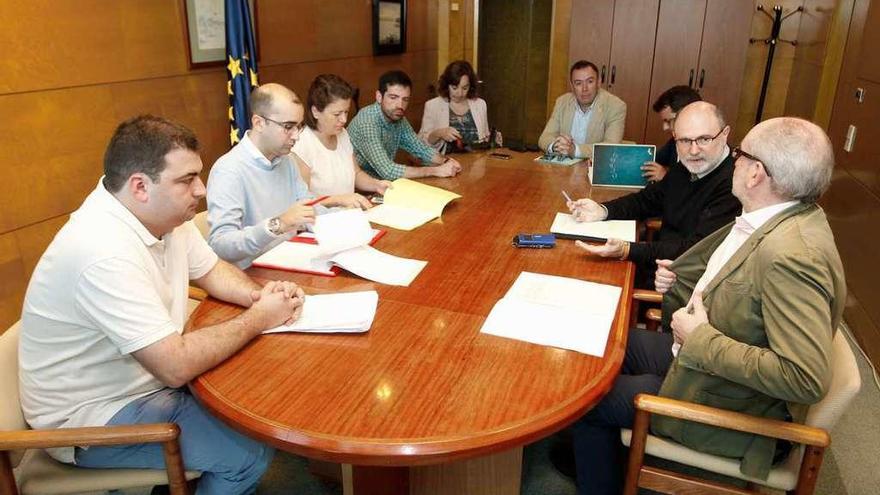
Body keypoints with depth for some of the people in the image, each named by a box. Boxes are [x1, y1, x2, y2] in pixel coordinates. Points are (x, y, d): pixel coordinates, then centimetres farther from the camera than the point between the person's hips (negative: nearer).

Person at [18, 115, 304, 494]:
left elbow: (212, 271, 9)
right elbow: (176, 367, -33)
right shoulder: (105, 252, -33)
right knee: (251, 453, -15)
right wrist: (258, 318, -21)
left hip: (148, 378, 8)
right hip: (91, 418, -8)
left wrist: (259, 295, -12)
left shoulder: (163, 213, -6)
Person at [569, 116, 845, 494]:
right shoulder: (779, 218, -5)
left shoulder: (793, 254, -34)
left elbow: (808, 378, -36)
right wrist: (679, 280, -3)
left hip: (735, 409, -9)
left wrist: (703, 339, -28)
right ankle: (592, 453, 38)